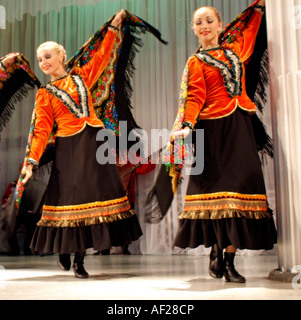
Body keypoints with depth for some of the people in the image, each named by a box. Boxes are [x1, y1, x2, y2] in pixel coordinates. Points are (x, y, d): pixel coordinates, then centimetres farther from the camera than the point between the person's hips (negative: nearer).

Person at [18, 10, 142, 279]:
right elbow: (42, 130, 0)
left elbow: (102, 57, 21)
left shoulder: (81, 76, 13)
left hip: (94, 143, 2)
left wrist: (113, 27, 20)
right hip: (69, 148, -2)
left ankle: (79, 259, 10)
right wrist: (32, 161, -9)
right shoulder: (45, 94, 6)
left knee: (93, 196, 1)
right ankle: (64, 251, 20)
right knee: (70, 198, -3)